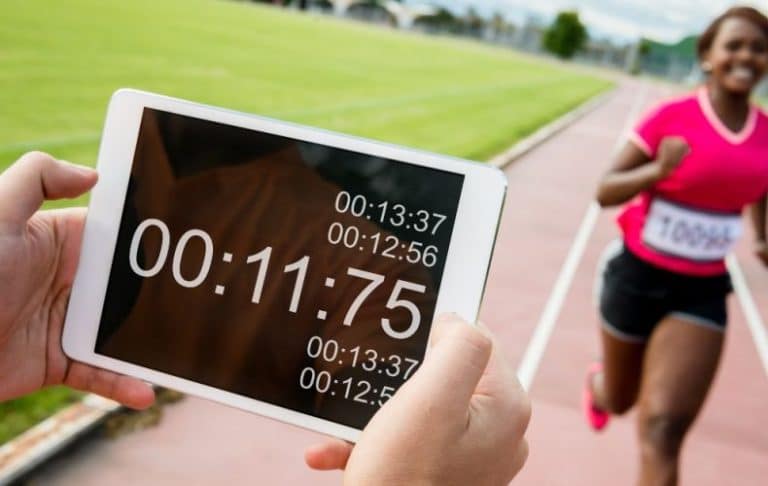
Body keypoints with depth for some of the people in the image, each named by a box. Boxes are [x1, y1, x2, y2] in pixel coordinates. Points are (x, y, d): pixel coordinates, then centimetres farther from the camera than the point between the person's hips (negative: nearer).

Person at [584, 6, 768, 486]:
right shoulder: (671, 116, -14)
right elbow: (605, 191, -13)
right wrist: (658, 170, -30)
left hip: (702, 290, 2)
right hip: (639, 275, -1)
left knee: (662, 427, -10)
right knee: (620, 401, 20)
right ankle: (598, 382, 59)